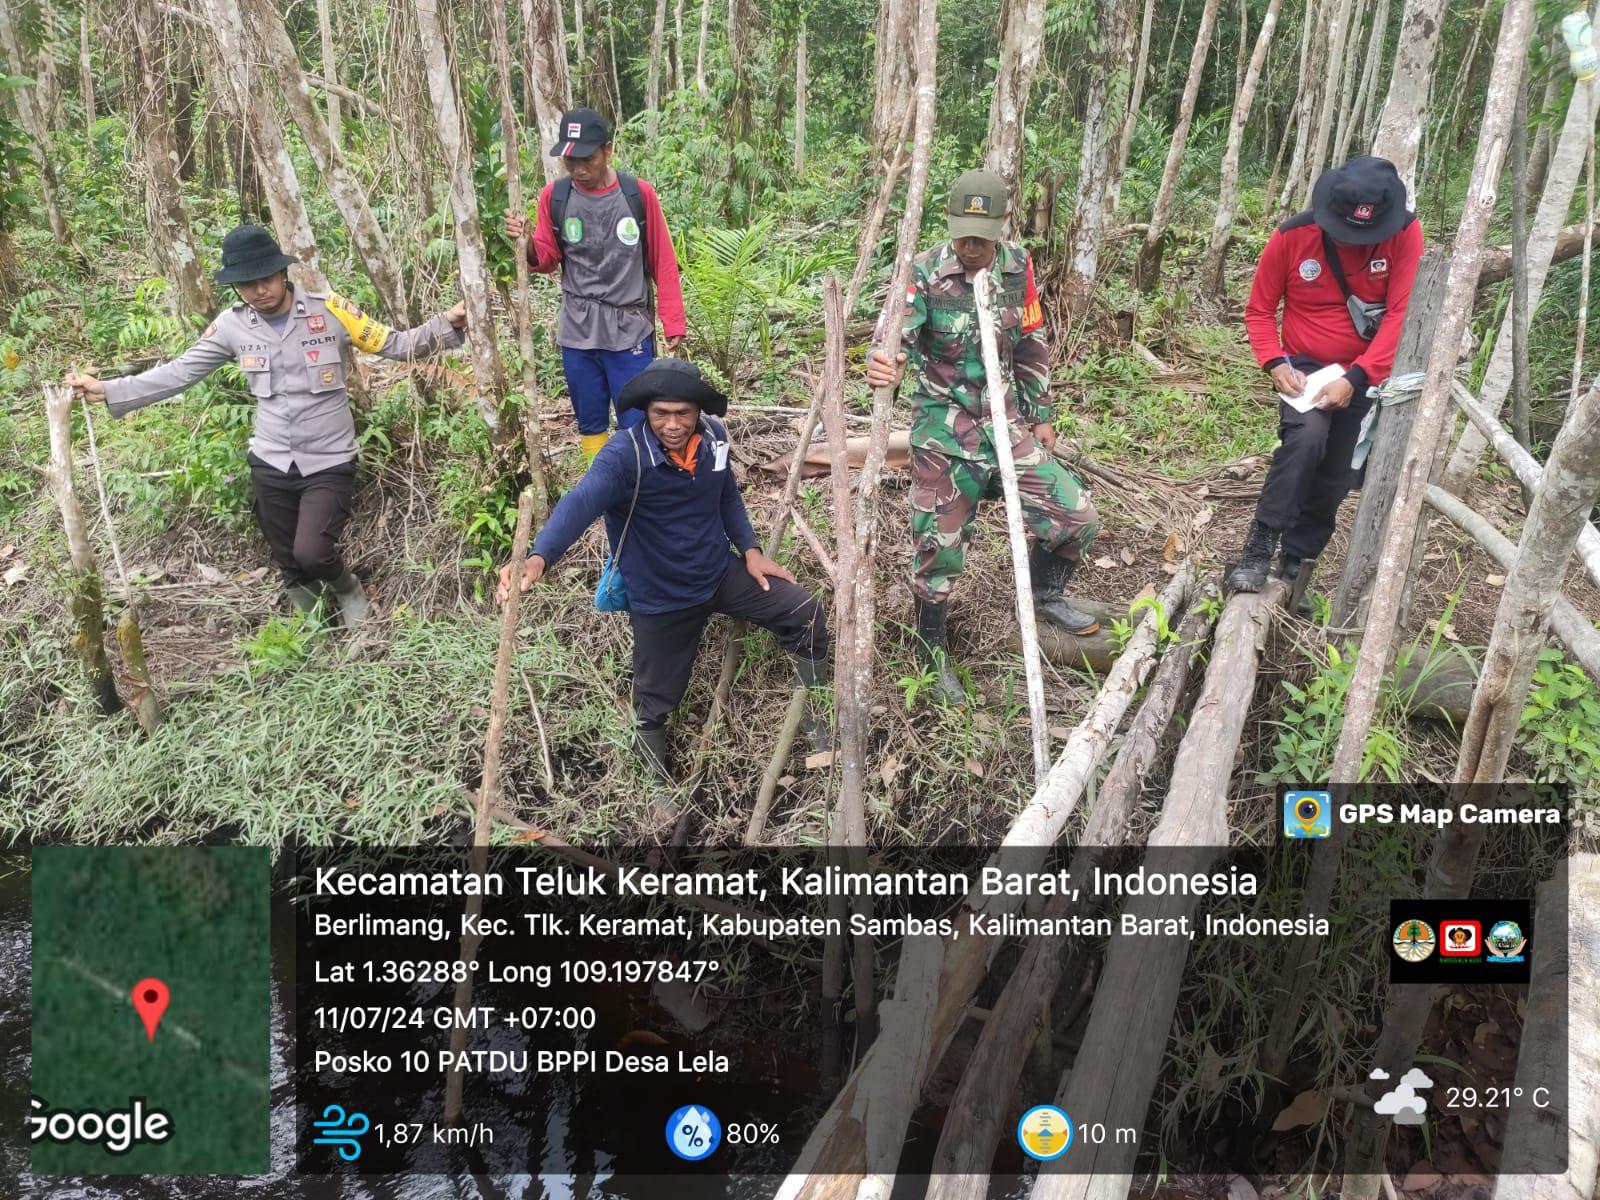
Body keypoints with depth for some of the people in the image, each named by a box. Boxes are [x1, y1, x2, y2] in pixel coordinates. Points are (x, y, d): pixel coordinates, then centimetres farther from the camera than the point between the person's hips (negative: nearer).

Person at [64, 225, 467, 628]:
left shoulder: (329, 310, -9)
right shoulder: (231, 325, -1)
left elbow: (394, 345, -7)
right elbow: (179, 372, 6)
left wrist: (447, 324, -22)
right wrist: (106, 389, 3)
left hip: (328, 461, -3)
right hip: (270, 463, 3)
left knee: (311, 553, -17)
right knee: (290, 564, 12)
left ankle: (349, 589, 17)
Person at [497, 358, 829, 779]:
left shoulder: (712, 436, -9)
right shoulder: (625, 455, -28)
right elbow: (581, 503, -47)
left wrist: (749, 550, 1)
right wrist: (539, 558, -63)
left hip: (720, 572, 5)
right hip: (660, 597, -4)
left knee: (805, 613, 0)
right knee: (657, 699, 7)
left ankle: (812, 716, 22)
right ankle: (656, 780, 38)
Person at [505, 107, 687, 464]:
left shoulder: (639, 194, -5)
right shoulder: (554, 196, 1)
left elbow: (663, 263, -1)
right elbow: (547, 260, 9)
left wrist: (673, 324, -3)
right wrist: (526, 243, -13)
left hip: (630, 331, -3)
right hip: (577, 332, 3)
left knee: (635, 425, -1)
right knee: (589, 424, 12)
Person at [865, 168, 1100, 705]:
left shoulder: (1018, 267, 0)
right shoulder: (925, 272, -13)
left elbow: (1032, 347, 10)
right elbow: (898, 333, -28)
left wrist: (1041, 415, 14)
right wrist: (883, 367, -51)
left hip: (1007, 423, 4)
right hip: (944, 432, -4)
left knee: (1077, 518, 3)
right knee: (939, 546, 3)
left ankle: (1042, 595, 33)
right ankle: (934, 657, 24)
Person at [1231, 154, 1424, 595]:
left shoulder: (1404, 234, -14)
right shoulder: (1292, 236, -14)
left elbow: (1401, 314, -16)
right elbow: (1259, 310, -4)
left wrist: (1355, 377, -26)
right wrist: (1275, 363, -19)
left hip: (1365, 373, 2)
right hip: (1305, 366, -2)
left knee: (1335, 479, 4)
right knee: (1306, 437, -31)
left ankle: (1293, 566, 20)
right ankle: (1259, 546, -25)